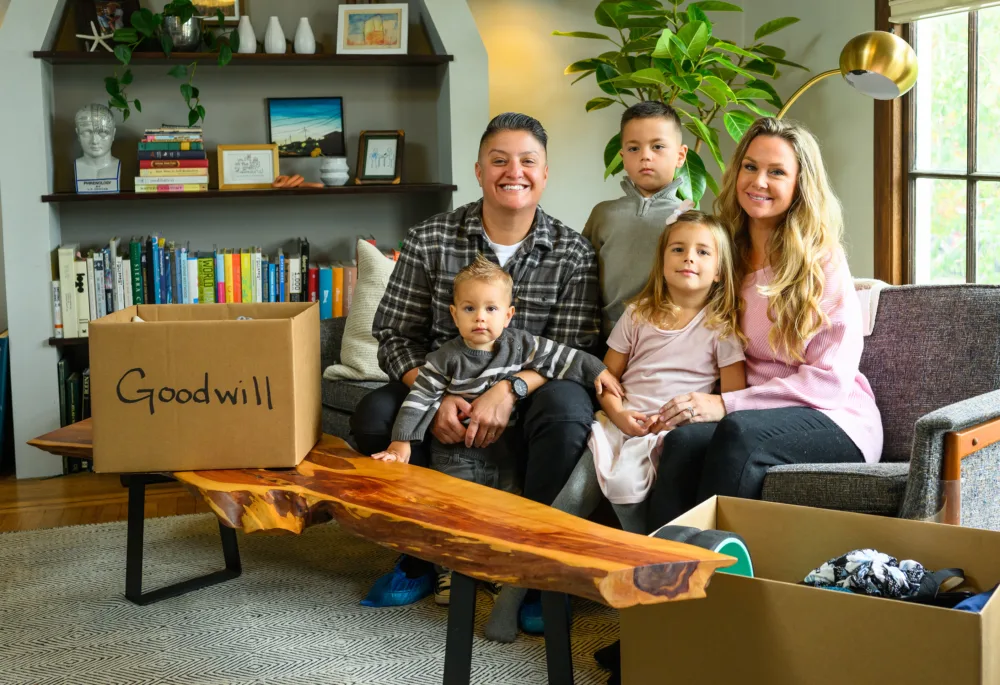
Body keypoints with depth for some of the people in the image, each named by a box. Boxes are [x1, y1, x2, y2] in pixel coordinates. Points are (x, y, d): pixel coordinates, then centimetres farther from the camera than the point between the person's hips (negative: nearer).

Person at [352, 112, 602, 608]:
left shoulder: (573, 253, -2)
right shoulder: (429, 242, -2)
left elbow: (571, 349, -8)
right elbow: (395, 334, -3)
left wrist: (510, 390, -26)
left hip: (526, 395, -1)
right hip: (441, 387, 1)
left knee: (568, 409, -35)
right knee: (374, 416, -27)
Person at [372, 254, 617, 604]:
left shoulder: (519, 345, -5)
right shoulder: (445, 359, -13)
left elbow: (560, 357, 2)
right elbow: (420, 399, -13)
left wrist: (598, 371, 0)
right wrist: (402, 442, -18)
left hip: (502, 450, 3)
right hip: (456, 453, -2)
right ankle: (448, 571, 14)